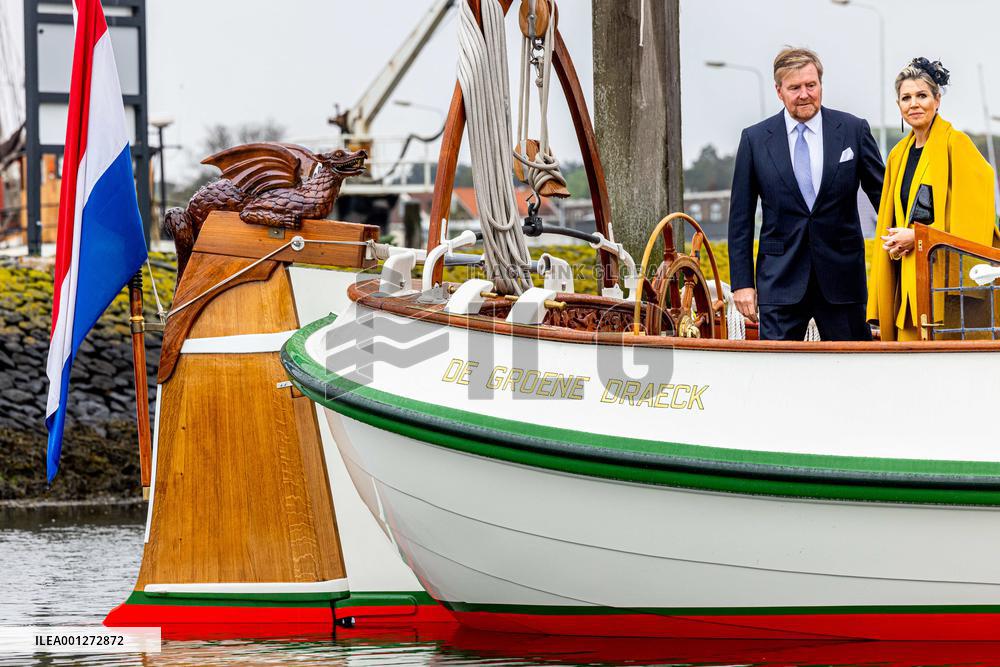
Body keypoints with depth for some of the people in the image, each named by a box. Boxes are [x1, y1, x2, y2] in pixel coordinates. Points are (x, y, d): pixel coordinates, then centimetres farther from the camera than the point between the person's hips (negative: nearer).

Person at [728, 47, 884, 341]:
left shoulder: (853, 130, 4)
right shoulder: (755, 139, 4)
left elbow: (883, 195, 10)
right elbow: (741, 217, 6)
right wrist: (742, 282, 2)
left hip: (842, 275, 0)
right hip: (781, 280, 0)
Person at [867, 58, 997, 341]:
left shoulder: (956, 145, -4)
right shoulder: (899, 154, 17)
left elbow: (971, 219, -10)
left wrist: (917, 237, -12)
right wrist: (894, 244, 2)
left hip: (946, 273, -6)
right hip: (909, 280, 6)